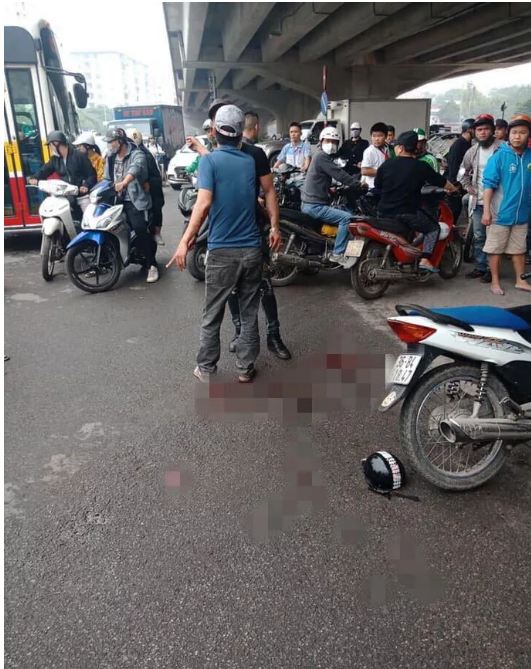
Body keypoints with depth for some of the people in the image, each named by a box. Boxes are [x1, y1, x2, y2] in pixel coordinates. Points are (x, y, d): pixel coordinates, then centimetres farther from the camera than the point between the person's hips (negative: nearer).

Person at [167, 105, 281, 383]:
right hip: (252, 249, 4)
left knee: (212, 316, 10)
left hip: (222, 251, -3)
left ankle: (206, 369, 20)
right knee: (249, 313, 13)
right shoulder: (251, 160, 8)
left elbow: (204, 202, -18)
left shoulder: (209, 160, -7)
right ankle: (245, 368, 21)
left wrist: (185, 242, -18)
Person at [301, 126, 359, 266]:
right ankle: (338, 254, -17)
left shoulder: (325, 157, 20)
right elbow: (339, 174, -19)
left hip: (312, 203, 11)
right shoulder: (322, 157, -13)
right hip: (314, 205, -11)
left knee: (347, 211, 22)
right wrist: (358, 184, -12)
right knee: (347, 217, -20)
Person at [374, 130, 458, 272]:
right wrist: (453, 189, 30)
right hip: (407, 213, -3)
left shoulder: (386, 164, 2)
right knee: (434, 228, 14)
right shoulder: (421, 166, -2)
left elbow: (377, 186, 13)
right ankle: (425, 260, -3)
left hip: (384, 213, 4)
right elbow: (442, 182, 10)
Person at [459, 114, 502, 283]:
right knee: (478, 236, 12)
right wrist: (467, 186, 9)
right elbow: (465, 172, 25)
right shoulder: (472, 152, 11)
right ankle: (480, 267, 22)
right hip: (477, 201, 6)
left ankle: (491, 269, 9)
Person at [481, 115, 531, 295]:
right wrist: (486, 211, -17)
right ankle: (495, 282, 17)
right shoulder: (499, 156, -9)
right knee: (496, 249, 6)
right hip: (500, 213, -4)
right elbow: (489, 184, -11)